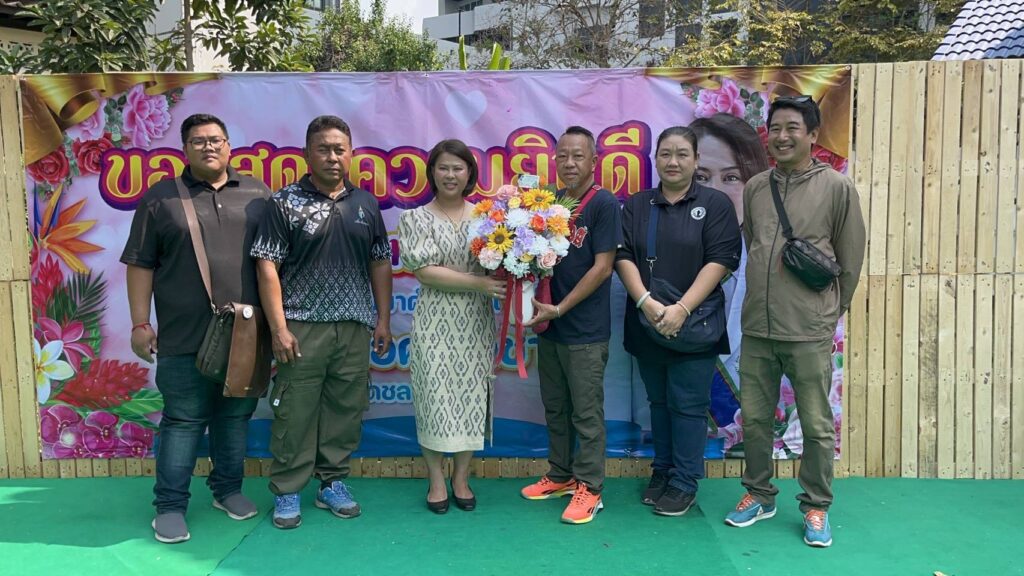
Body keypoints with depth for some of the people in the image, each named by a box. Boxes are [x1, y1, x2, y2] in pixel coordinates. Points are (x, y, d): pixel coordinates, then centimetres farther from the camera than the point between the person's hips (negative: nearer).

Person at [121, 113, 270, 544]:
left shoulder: (258, 194, 9)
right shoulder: (160, 198, 3)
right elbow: (140, 264, 2)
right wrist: (140, 323, -3)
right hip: (186, 337, -2)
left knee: (237, 415, 13)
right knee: (184, 420, 3)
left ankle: (228, 488, 29)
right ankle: (170, 505, 15)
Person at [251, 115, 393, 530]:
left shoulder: (365, 204, 12)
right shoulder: (285, 203, -1)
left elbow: (380, 263, 15)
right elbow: (267, 266, -5)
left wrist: (383, 319, 9)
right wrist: (279, 328, -12)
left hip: (355, 328, 4)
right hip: (302, 327, -4)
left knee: (346, 410, 10)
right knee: (294, 413, 1)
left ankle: (333, 483, 25)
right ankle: (287, 493, 16)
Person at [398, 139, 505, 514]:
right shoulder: (417, 219, 0)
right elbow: (423, 271, -10)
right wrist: (477, 282, -17)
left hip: (476, 322, 2)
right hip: (436, 321, -2)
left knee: (472, 396, 6)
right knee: (435, 396, 2)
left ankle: (461, 478, 22)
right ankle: (436, 480, 18)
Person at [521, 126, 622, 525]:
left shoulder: (604, 204, -10)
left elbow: (603, 268, -14)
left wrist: (559, 309, -14)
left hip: (586, 332, -6)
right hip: (549, 327, 6)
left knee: (586, 413, 4)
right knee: (554, 408, 17)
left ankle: (589, 488, 17)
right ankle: (561, 475, 32)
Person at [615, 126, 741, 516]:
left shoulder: (715, 204, -1)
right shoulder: (636, 205, 8)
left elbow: (720, 261, -9)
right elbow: (623, 257, 0)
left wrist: (682, 309, -18)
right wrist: (646, 302, -15)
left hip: (694, 325, -3)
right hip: (647, 324, 3)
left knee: (688, 404, 2)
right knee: (659, 401, 14)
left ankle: (684, 483, 14)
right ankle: (662, 471, 28)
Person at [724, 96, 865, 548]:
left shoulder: (837, 188, -4)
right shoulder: (754, 188, 7)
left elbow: (850, 260, 2)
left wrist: (830, 311, 8)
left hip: (811, 332, -4)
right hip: (757, 328, 4)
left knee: (817, 426, 7)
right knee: (754, 418, 12)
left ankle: (816, 507, 25)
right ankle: (759, 495, 30)